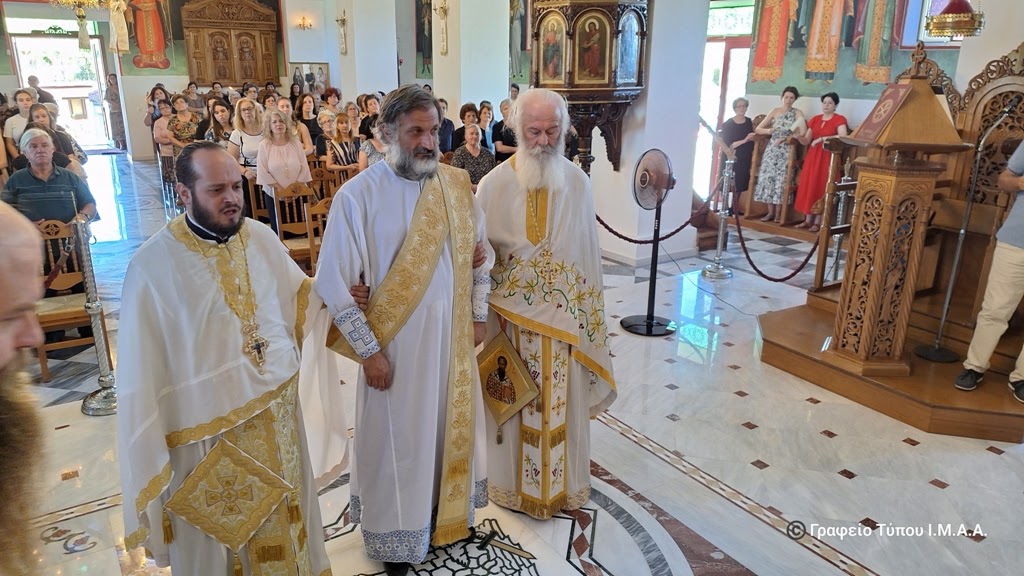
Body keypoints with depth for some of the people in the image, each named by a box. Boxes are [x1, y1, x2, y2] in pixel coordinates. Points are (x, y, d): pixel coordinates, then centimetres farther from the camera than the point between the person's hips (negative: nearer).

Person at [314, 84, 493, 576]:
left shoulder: (457, 185, -1)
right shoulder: (359, 194, -16)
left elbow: (480, 255, 11)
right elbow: (332, 282, -14)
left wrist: (477, 315, 9)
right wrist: (369, 350, -13)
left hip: (453, 334, 5)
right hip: (395, 340, -4)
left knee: (451, 424, 19)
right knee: (399, 436, 11)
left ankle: (448, 512, 44)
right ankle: (396, 536, 35)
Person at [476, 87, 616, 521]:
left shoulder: (578, 183, -2)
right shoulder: (494, 185, -9)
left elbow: (588, 250, 3)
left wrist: (589, 312, 5)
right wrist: (487, 309, -9)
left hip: (564, 315, 2)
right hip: (512, 314, -2)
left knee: (561, 404, 14)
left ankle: (562, 483, 34)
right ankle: (515, 483, 32)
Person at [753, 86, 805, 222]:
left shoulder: (798, 113, 1)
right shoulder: (775, 111, 8)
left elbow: (802, 134, -11)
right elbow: (757, 129, 6)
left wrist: (784, 139, -17)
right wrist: (768, 131, -13)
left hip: (787, 150, -3)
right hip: (772, 148, 3)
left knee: (781, 179, -8)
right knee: (768, 177, -4)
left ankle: (778, 213, -2)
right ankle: (770, 211, 3)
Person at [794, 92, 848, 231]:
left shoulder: (839, 119, -5)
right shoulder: (815, 119, 11)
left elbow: (843, 137, -20)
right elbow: (806, 141, 9)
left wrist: (822, 138, -20)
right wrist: (799, 136, -12)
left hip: (827, 158, -5)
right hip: (812, 157, 5)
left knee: (821, 188, -4)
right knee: (808, 186, 4)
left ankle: (817, 222, 1)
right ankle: (808, 220, 10)